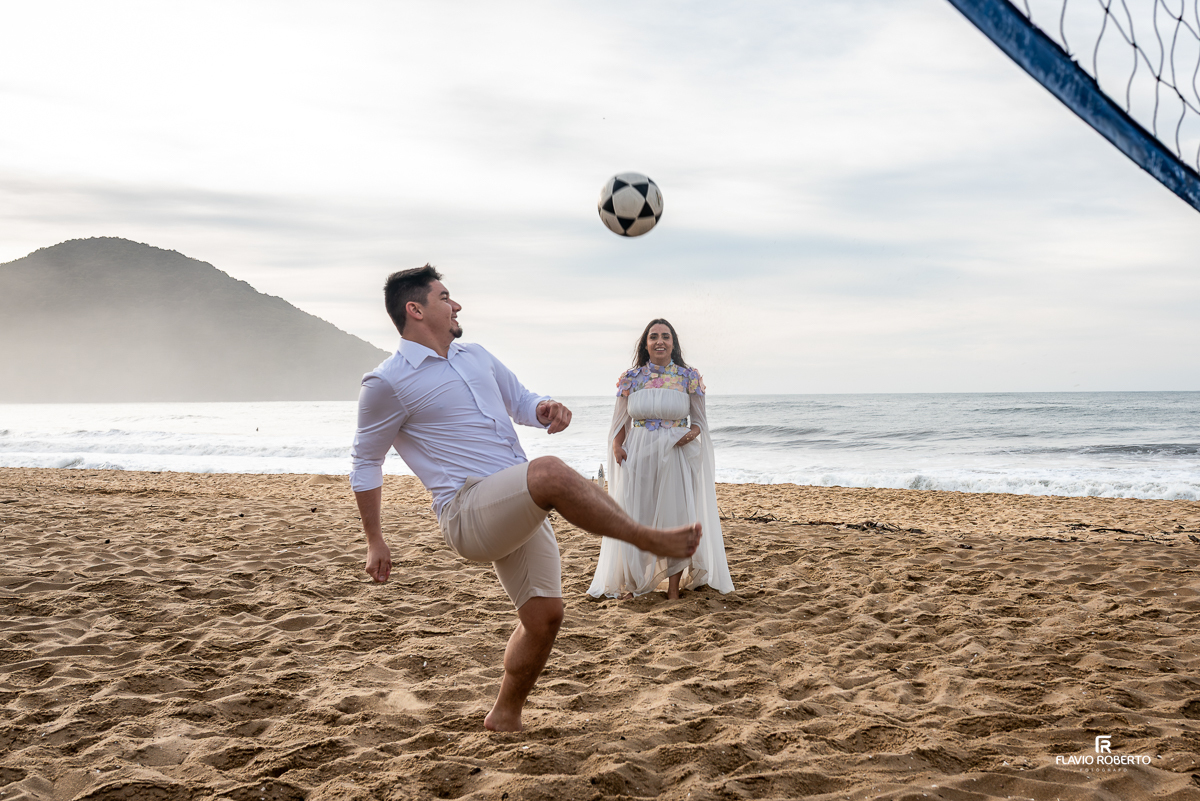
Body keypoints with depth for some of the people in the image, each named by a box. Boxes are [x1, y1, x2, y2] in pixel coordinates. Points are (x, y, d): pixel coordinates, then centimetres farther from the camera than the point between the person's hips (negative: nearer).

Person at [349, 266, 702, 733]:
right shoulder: (388, 383, -3)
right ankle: (651, 540, -19)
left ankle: (505, 716, 25)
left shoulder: (476, 357, 18)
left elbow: (521, 403, 27)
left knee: (544, 615, 5)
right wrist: (375, 542, 6)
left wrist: (546, 410, 2)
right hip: (468, 513, -8)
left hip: (519, 512, 8)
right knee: (551, 473, -33)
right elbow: (365, 465, 5)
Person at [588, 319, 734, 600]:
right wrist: (616, 446, -9)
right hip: (638, 454, 1)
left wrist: (693, 433, -14)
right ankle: (631, 581, 18)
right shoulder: (631, 378, 6)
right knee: (635, 518, 3)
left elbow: (699, 419, 8)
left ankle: (674, 588, 8)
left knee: (676, 517, -1)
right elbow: (621, 422, 9)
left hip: (676, 454, -1)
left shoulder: (689, 377, 3)